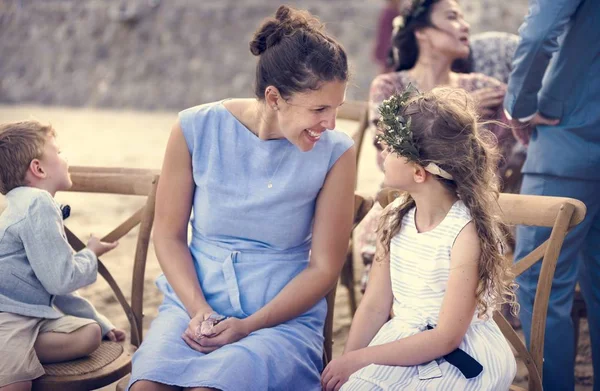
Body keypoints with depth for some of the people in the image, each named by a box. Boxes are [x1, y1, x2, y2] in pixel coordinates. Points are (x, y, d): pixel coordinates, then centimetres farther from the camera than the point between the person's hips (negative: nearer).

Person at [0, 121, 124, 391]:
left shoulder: (28, 205, 23)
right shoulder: (39, 203, -11)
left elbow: (56, 280, 29)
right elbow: (61, 280, -15)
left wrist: (100, 322, 30)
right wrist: (92, 255, 6)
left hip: (30, 315, 10)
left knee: (89, 333, -5)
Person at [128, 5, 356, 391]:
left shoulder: (336, 153, -9)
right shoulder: (197, 128, -6)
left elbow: (324, 267, -4)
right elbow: (168, 232, 2)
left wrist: (247, 326, -12)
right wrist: (199, 310, -11)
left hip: (284, 320, -1)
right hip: (193, 304, 2)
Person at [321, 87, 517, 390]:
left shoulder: (468, 231, -18)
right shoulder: (395, 218, 1)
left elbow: (446, 337, -19)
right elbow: (374, 307, 2)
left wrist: (357, 359, -18)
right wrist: (345, 363, -11)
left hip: (460, 359, -5)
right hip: (401, 343, 5)